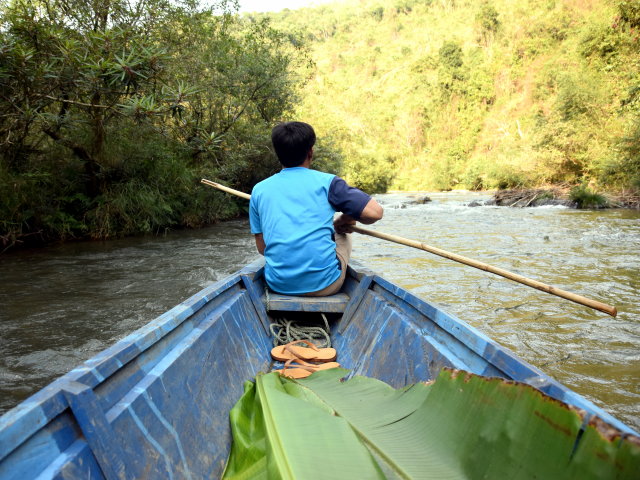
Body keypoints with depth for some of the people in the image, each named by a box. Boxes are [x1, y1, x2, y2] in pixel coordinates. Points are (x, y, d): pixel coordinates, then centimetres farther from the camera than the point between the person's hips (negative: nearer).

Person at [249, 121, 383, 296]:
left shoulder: (259, 190, 6)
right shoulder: (326, 182, -3)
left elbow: (261, 247, 9)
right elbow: (375, 212, -9)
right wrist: (347, 218, 11)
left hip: (278, 285, 4)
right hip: (324, 285, -3)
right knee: (343, 235, 28)